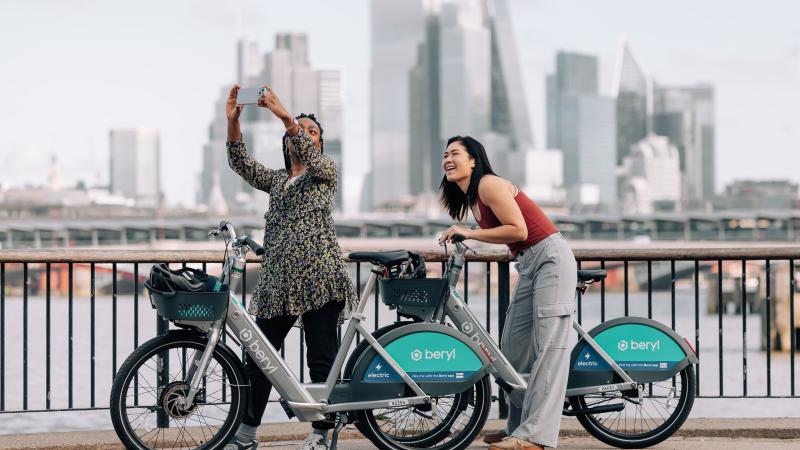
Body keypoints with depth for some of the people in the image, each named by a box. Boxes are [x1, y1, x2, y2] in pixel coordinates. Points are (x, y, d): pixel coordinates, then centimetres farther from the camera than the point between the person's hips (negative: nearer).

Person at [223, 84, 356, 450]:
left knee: (322, 358, -3)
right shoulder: (276, 180, 23)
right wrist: (233, 121, -11)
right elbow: (241, 163, 5)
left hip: (319, 278, -4)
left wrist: (284, 115, -26)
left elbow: (309, 156, -12)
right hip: (278, 280, 5)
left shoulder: (326, 172, 11)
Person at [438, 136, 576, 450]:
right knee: (514, 350, 7)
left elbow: (518, 230, -19)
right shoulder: (471, 199, 15)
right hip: (528, 265, 10)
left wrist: (470, 233, -16)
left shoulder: (489, 184, -12)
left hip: (550, 259, -10)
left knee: (547, 348, -14)